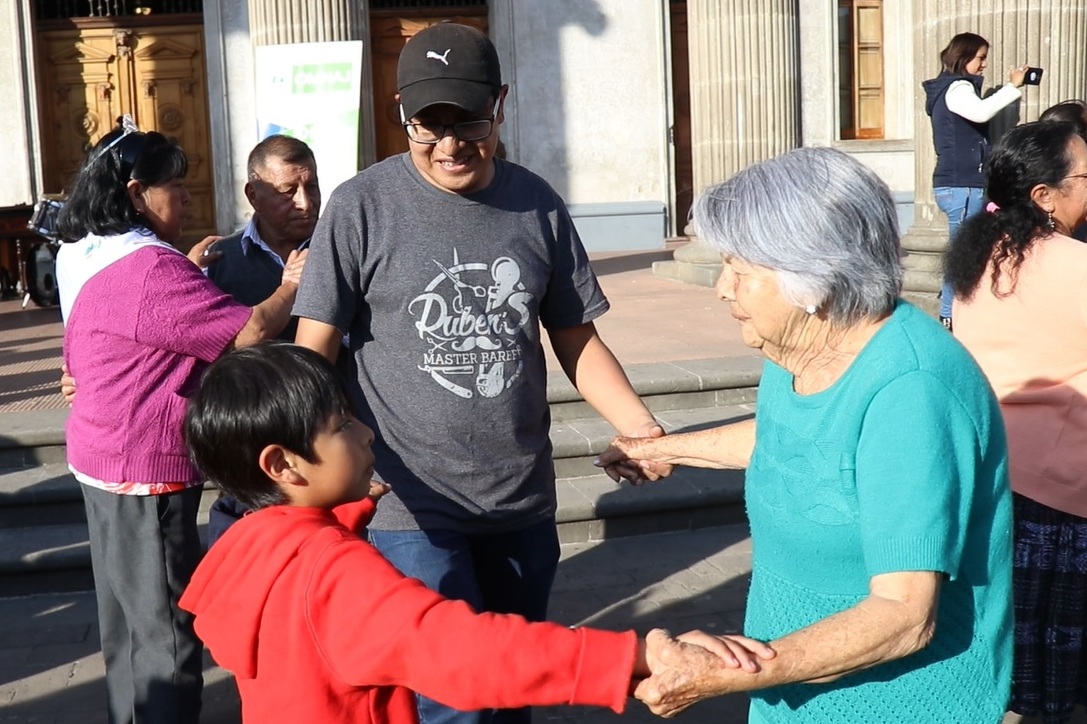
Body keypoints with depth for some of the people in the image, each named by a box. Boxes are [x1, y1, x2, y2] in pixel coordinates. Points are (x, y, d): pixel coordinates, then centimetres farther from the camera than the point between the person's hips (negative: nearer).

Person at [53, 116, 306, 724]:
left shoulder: (89, 258, 8)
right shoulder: (149, 268, -23)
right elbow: (251, 332, -24)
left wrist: (185, 269, 14)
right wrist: (294, 284, -8)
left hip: (105, 458, 10)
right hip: (147, 469, -10)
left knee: (127, 616, 21)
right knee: (167, 627, 0)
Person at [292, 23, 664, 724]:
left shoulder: (537, 204, 2)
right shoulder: (362, 207, -8)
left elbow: (576, 338, 9)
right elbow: (313, 352, -7)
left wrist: (642, 427, -6)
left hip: (524, 501, 4)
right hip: (412, 507, -4)